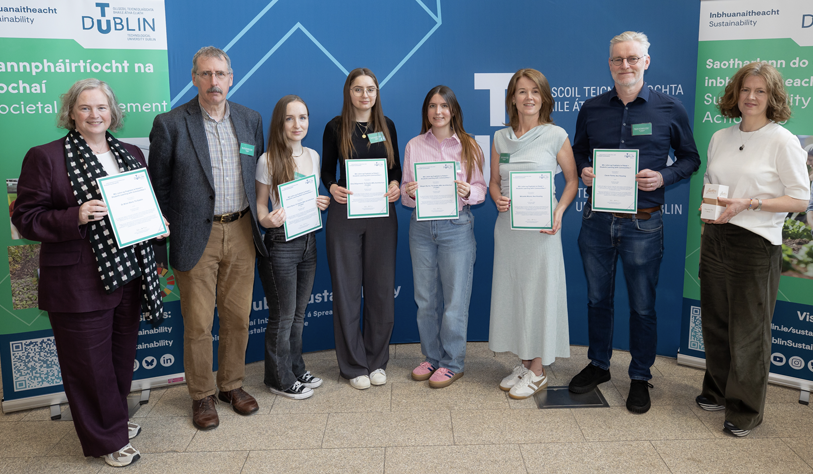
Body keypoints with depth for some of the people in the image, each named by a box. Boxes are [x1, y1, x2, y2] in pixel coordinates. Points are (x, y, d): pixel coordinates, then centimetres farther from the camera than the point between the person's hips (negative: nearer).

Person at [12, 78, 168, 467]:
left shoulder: (131, 154, 10)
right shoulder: (45, 157, -7)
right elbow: (26, 218, -8)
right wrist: (76, 217, -23)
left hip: (129, 275, 6)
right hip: (78, 284, -5)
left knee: (122, 356, 18)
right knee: (89, 363, 6)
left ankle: (116, 419, 41)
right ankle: (107, 439, 24)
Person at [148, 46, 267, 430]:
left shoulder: (251, 120, 7)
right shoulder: (170, 124, -6)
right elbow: (158, 186, 0)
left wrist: (256, 219, 11)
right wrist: (172, 229, -1)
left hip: (241, 233, 4)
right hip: (196, 236, -3)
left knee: (238, 316, 12)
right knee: (198, 323, 5)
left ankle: (232, 384, 30)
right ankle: (202, 395, 22)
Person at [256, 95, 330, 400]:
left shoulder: (312, 156, 7)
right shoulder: (268, 160, -11)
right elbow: (260, 204, -7)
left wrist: (322, 203, -3)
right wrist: (266, 220, -28)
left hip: (308, 239, 6)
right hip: (280, 242, -6)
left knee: (298, 313, 16)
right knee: (283, 315, 4)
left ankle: (295, 369, 31)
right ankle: (280, 379, 19)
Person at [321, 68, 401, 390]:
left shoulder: (387, 126, 8)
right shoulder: (335, 127, 1)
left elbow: (396, 168, 12)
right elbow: (327, 169, 4)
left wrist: (396, 185, -9)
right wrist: (333, 188, -17)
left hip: (382, 215, 2)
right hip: (345, 214, -2)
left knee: (381, 288, 6)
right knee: (347, 289, 1)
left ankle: (376, 361, 22)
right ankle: (353, 366, 14)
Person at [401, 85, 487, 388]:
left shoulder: (468, 146, 2)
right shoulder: (414, 146, 7)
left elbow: (481, 190, 3)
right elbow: (405, 194, 9)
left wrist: (468, 192, -18)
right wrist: (410, 193, -13)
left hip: (456, 226, -2)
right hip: (421, 227, 3)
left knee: (455, 298, 2)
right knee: (425, 298, 10)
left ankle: (452, 364, 17)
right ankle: (431, 357, 26)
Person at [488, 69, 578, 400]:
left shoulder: (556, 136, -3)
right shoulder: (501, 138, 8)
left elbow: (572, 180, 0)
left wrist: (558, 212, -15)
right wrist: (498, 199, -7)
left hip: (541, 227, -4)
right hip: (507, 224, 5)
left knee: (539, 291, 1)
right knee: (510, 290, 10)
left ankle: (538, 371, 14)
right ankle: (523, 363, 25)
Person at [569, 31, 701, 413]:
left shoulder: (669, 109, -2)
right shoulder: (591, 109, 4)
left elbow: (690, 158, 5)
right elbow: (578, 152, 16)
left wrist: (663, 177, -13)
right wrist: (583, 171, -5)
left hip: (643, 223, -2)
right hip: (597, 220, 3)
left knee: (642, 305, 7)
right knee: (597, 298, 15)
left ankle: (640, 378, 24)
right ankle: (598, 365, 33)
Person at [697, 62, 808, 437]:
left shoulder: (783, 141, -6)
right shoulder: (720, 138, 10)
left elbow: (800, 199, -8)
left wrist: (749, 204, -19)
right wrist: (709, 207, 9)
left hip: (755, 244, -5)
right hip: (716, 240, 5)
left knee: (748, 329, 2)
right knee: (715, 321, 12)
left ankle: (745, 410, 16)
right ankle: (718, 392, 30)